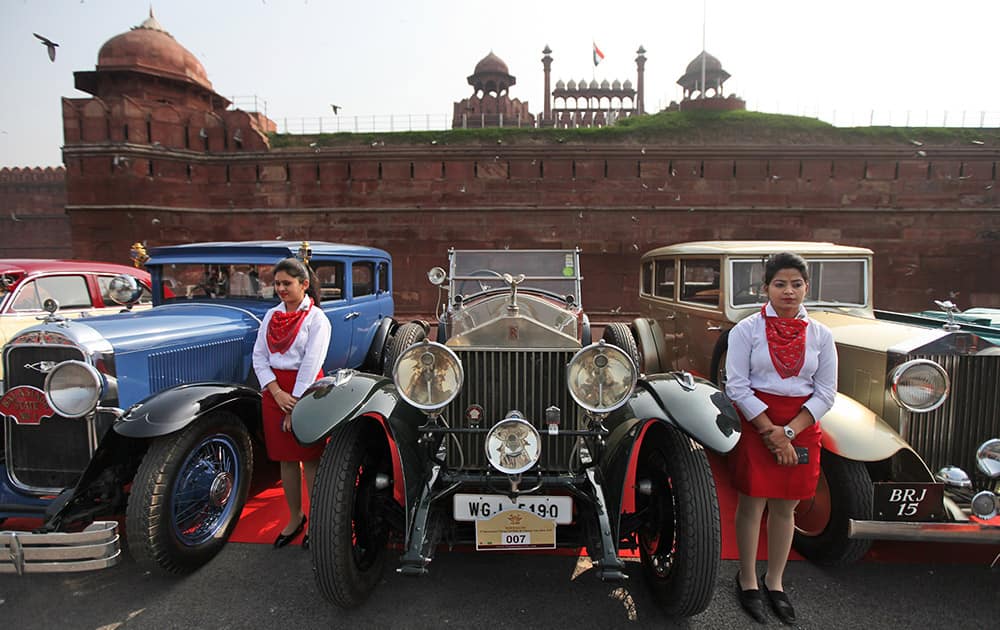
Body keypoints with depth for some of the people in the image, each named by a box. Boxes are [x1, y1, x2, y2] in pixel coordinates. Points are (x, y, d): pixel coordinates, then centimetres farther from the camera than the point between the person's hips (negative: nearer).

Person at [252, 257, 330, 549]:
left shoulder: (316, 318, -7)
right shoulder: (271, 315, 9)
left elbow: (311, 363, -13)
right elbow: (259, 356, 4)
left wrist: (295, 405, -16)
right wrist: (277, 392, -10)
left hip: (305, 390, -5)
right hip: (273, 390, 5)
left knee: (310, 458, 2)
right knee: (285, 458, 13)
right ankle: (295, 518, 28)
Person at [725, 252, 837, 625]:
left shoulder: (821, 335, 4)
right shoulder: (746, 329, -5)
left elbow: (826, 393, 1)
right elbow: (736, 386, -9)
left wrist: (788, 431, -11)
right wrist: (770, 432, -14)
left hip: (802, 427, 3)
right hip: (754, 423, -3)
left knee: (785, 508, 13)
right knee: (751, 504, 5)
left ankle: (774, 582, 31)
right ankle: (747, 580, 24)